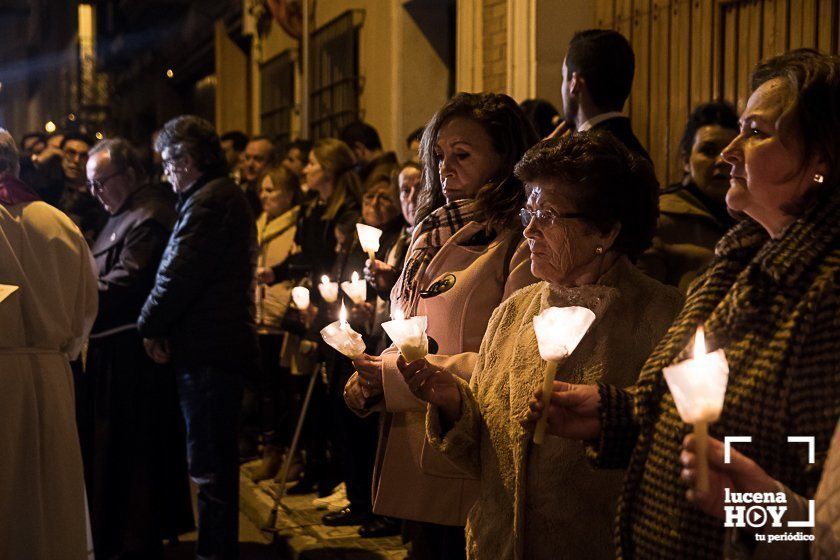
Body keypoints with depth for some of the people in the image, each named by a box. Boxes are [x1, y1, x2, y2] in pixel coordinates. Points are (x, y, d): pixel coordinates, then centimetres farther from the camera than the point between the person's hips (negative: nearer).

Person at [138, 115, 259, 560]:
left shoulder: (207, 202, -14)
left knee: (208, 462, -6)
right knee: (218, 458, 17)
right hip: (226, 342, 11)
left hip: (205, 348, -11)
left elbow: (178, 274, -19)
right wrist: (161, 325, 12)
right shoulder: (230, 196, 19)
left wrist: (151, 326, -5)